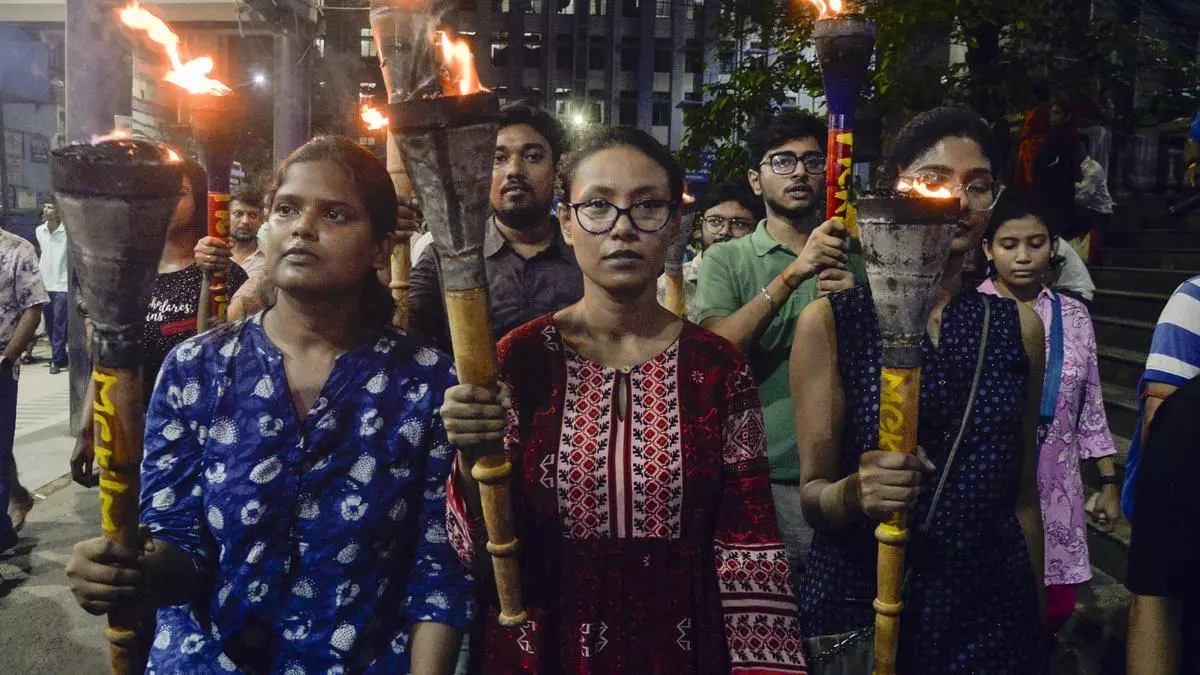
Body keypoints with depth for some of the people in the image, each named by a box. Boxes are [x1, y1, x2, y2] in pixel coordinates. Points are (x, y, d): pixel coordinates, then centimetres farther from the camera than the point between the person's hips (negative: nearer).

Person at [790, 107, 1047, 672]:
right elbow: (811, 493, -8)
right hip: (859, 605, -2)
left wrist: (1036, 621, 10)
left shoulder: (1020, 327, 2)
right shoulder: (831, 321, -9)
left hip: (991, 611, 3)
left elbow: (1024, 498, 8)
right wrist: (855, 492, -29)